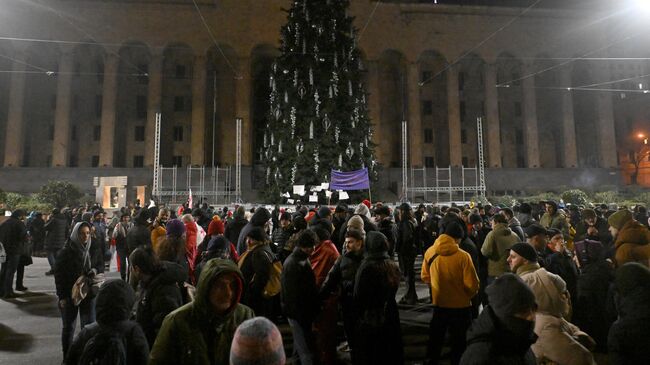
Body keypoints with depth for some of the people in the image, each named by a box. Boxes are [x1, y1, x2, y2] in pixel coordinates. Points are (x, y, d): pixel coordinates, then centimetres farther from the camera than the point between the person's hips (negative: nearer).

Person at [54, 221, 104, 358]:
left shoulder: (95, 249, -3)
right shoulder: (66, 251, -10)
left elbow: (101, 265, 10)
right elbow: (58, 273, -7)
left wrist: (96, 270, -14)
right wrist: (61, 296, -10)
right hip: (69, 294, -1)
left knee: (89, 326, 4)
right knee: (68, 327, 11)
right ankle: (67, 357, 26)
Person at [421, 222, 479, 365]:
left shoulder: (430, 252, -12)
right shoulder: (463, 256, -23)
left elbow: (425, 276, 1)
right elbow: (472, 285, -18)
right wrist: (469, 295, 3)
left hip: (439, 303, 3)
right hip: (460, 305, -3)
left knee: (436, 338, 23)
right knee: (459, 341, 18)